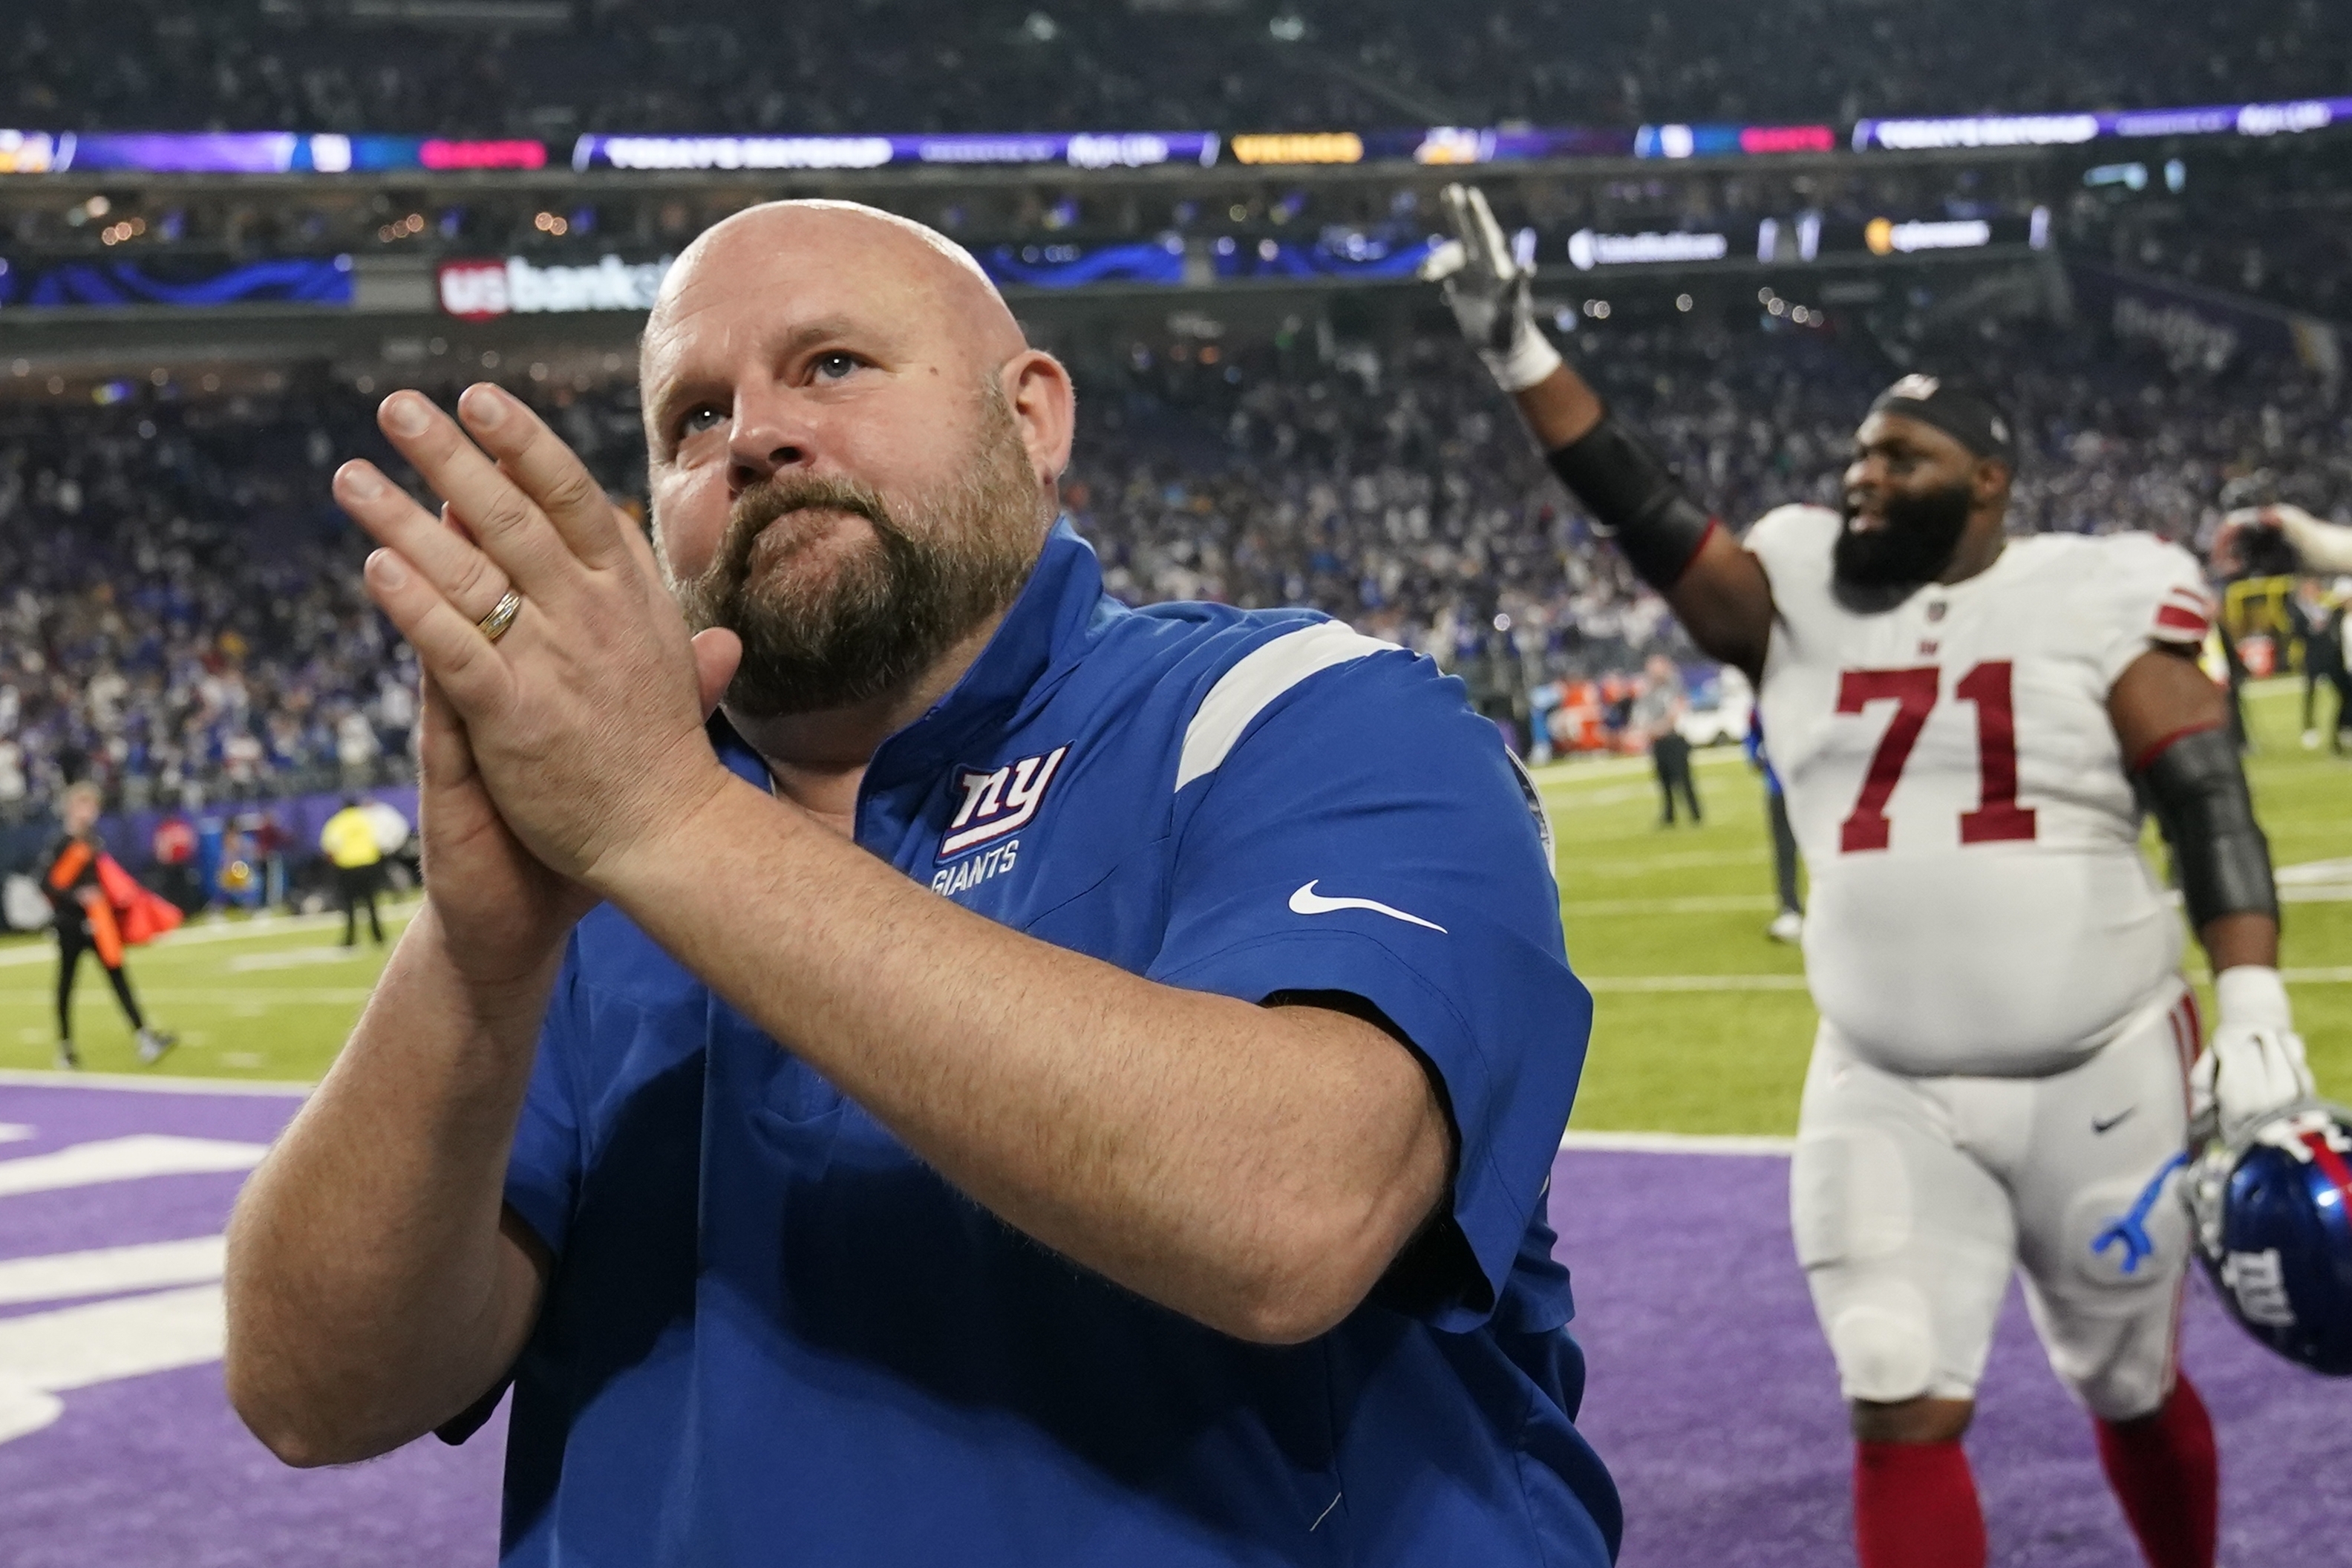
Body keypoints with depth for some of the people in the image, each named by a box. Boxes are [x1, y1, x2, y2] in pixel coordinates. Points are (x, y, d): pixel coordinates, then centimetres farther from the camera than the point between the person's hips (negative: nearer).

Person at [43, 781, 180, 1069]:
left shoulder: (96, 844, 9)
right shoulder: (63, 846, -10)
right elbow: (47, 884, -17)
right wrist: (78, 896, -27)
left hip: (97, 923, 5)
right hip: (71, 924, -5)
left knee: (118, 978, -4)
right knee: (67, 983, 7)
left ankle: (143, 1037, -13)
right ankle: (65, 1046, 18)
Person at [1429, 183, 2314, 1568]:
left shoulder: (2097, 602, -4)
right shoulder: (1804, 597, 5)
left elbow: (2212, 808, -9)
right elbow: (1650, 518, -3)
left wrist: (2256, 1007, -20)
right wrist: (1521, 354, -12)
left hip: (2102, 1077, -2)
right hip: (1888, 1095, 2)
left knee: (2132, 1392, 15)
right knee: (1903, 1416, -5)